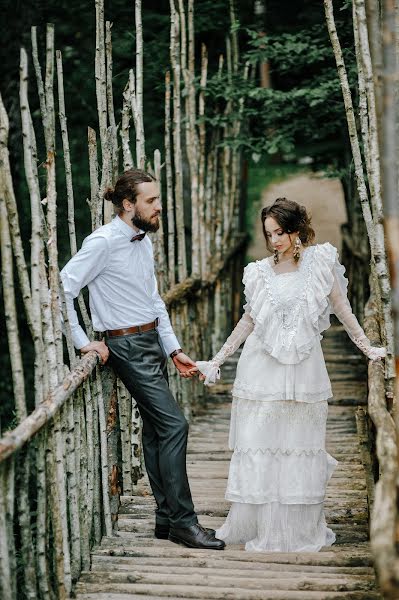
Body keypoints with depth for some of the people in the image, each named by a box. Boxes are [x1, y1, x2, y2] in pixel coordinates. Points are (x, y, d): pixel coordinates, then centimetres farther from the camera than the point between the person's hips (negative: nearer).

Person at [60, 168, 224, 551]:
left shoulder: (144, 240, 11)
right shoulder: (104, 242, -16)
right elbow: (62, 289, -19)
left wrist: (174, 350, 13)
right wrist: (82, 342, -16)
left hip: (151, 342, 9)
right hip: (127, 345, -9)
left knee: (155, 430, 11)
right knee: (173, 425, -12)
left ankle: (166, 518, 19)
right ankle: (181, 521, -5)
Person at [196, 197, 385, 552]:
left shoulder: (320, 261, 0)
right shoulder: (261, 272, 4)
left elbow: (342, 309, 7)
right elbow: (249, 320, 12)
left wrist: (368, 349, 7)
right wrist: (218, 360, 12)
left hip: (303, 371, -1)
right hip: (262, 372, 1)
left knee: (301, 448, 5)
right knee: (258, 448, 2)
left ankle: (301, 529, 16)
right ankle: (258, 526, 13)